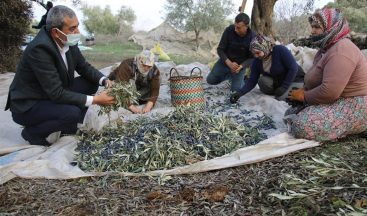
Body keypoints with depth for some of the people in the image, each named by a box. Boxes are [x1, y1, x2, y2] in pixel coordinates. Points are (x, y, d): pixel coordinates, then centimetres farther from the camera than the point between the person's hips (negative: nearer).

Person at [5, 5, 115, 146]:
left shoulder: (68, 42, -9)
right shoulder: (39, 48, -31)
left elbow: (84, 67, 4)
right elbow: (57, 94, -32)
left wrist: (106, 81, -14)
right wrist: (95, 100, -30)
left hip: (54, 94, 8)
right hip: (27, 105, -8)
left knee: (92, 82, -1)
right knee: (73, 113, -30)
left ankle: (69, 127, 10)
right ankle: (32, 132, -2)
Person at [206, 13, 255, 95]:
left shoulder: (252, 37, -24)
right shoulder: (229, 30, -23)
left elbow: (252, 58, -15)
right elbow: (220, 49, -17)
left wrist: (240, 66, -34)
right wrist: (229, 63, -31)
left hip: (240, 64, -2)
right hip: (225, 60, 2)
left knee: (235, 89, -10)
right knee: (210, 80, -1)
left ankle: (241, 78, 23)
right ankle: (229, 75, 24)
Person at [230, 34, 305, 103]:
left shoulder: (280, 50, -26)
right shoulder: (257, 62, -10)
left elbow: (293, 68, -24)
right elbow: (252, 81, -10)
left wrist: (284, 87, -26)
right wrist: (240, 93, -26)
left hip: (295, 79, -5)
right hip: (278, 81, 5)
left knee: (282, 97, -29)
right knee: (263, 81, -23)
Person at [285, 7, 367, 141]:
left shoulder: (341, 50, -22)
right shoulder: (327, 48, 14)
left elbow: (329, 92, -31)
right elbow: (315, 80, 19)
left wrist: (304, 96, -14)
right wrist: (303, 91, -2)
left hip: (353, 107, -11)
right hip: (338, 101, 11)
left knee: (302, 125, -27)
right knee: (292, 112, 8)